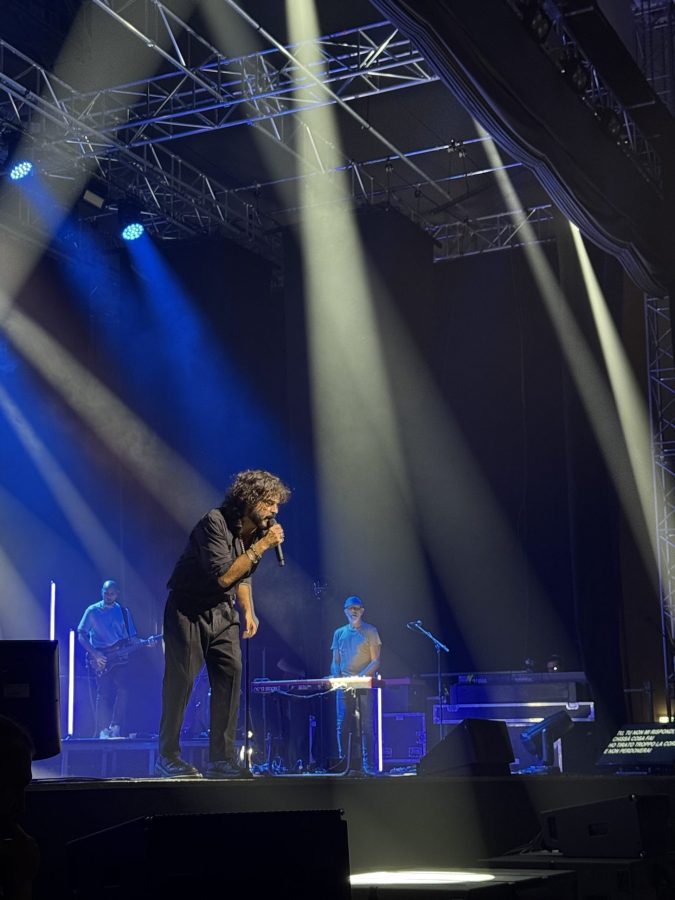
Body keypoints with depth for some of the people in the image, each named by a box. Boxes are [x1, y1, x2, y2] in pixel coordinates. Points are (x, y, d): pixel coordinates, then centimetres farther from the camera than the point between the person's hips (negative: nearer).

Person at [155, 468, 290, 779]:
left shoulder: (256, 531, 2)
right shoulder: (215, 523, -22)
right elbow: (223, 575, -28)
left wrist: (248, 611, 6)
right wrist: (260, 547, -27)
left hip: (223, 612, 7)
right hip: (188, 609, -7)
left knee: (231, 674, -5)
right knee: (181, 679, -5)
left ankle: (221, 759, 0)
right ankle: (167, 757, 7)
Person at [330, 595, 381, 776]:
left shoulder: (370, 631, 4)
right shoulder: (339, 633, 16)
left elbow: (376, 661, -1)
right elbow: (335, 662, 16)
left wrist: (360, 677, -16)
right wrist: (336, 677, -5)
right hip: (343, 686, 4)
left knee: (365, 727, -7)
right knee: (343, 728, 2)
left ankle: (368, 767, -6)